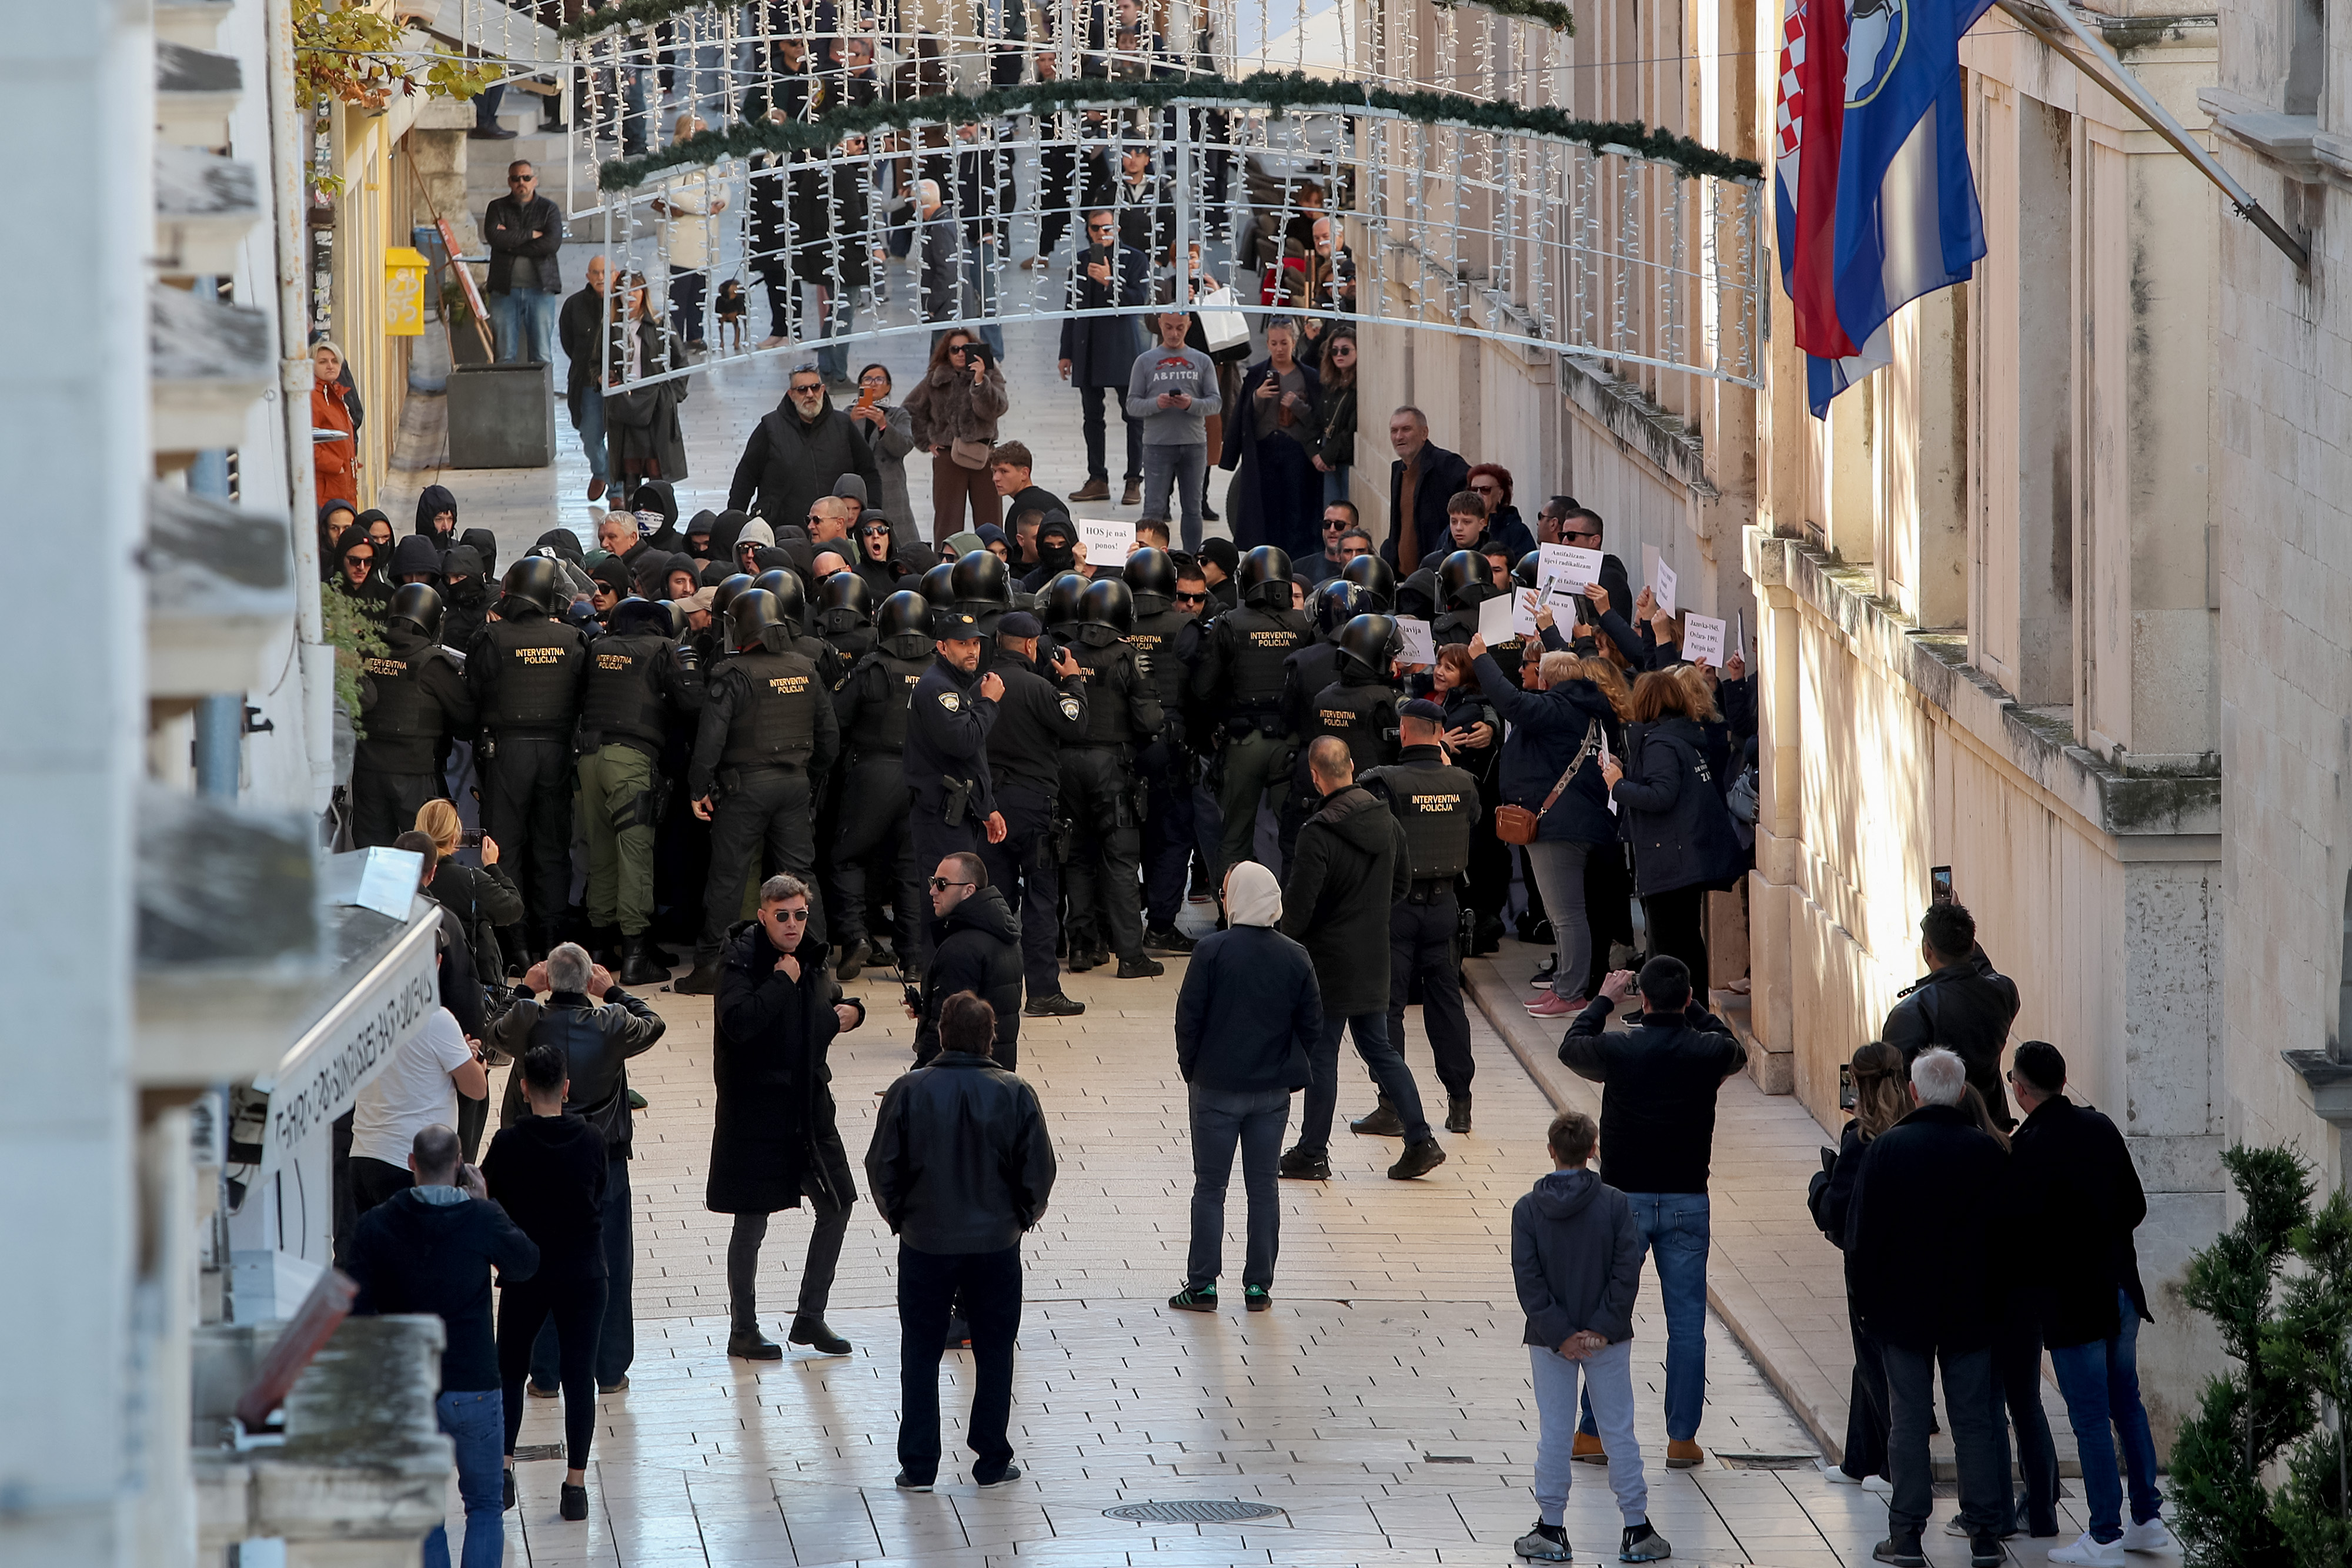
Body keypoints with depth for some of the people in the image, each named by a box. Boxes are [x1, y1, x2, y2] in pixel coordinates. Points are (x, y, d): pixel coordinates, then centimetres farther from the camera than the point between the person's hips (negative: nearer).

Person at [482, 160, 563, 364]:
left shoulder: (549, 209, 9)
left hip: (540, 288, -1)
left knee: (542, 355, -3)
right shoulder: (497, 208, 11)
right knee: (505, 356, -1)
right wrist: (531, 235, -6)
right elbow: (494, 237, -8)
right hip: (505, 290, 1)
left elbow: (552, 244, -8)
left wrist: (511, 243, -6)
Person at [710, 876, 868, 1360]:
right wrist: (783, 981, -24)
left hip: (809, 1109, 7)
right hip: (755, 1110, -7)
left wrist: (846, 1013, 3)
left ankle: (810, 1319, 23)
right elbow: (738, 1021, -32)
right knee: (751, 1225, 1)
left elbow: (832, 1004, 26)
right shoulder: (741, 962, -15)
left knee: (836, 1208, 11)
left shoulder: (810, 961, 6)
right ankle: (743, 1331, 13)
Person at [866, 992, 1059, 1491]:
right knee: (993, 1352, 12)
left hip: (924, 1243, 0)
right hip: (996, 1243, 0)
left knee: (920, 1355, 10)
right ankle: (993, 1463, 15)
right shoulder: (1015, 1095, -10)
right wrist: (1025, 1215, 16)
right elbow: (1040, 1170, -3)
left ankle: (918, 1466, 10)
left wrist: (898, 1216, 14)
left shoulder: (908, 1092, -11)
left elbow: (881, 1169, -5)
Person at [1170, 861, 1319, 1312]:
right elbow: (1312, 1025, 1)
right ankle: (1259, 1287, 13)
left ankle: (1203, 1286, 7)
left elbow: (1188, 1017, -11)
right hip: (1273, 1091, 3)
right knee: (1264, 1188, 10)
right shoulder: (1295, 958, -4)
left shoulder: (1212, 951, -14)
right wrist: (1293, 1070, 14)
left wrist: (1191, 1069, 3)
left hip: (1215, 1089, -3)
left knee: (1210, 1187, 6)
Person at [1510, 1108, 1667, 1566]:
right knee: (1620, 1431, 6)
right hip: (1608, 1339, 0)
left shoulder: (1527, 1210, -6)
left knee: (1554, 1433, 7)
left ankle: (1551, 1531, 11)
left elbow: (1528, 1280, -10)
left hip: (1549, 1340, 0)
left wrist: (1560, 1334, -10)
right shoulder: (1614, 1204, -8)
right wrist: (1601, 1330, -9)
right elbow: (1627, 1270, -11)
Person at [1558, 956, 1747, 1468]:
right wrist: (1692, 1012, 29)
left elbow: (1572, 1048, 12)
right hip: (1688, 1200, 1)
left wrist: (1604, 1000, 25)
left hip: (1625, 1198, -1)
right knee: (1687, 1323, 5)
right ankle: (1682, 1439, 5)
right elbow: (1735, 1051, 20)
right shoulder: (1708, 1051, -7)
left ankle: (1595, 1432, 12)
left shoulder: (1618, 1049, -11)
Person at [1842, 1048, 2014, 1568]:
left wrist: (1868, 1299, 5)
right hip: (1970, 1311, 1)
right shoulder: (1985, 1151, -5)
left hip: (1902, 1308, -1)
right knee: (1975, 1419, 6)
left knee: (1909, 1422, 4)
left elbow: (1861, 1233, -6)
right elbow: (2009, 1230, -1)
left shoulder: (1887, 1149, -8)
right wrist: (1990, 1295, 10)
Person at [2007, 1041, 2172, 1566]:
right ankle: (2148, 1519, 23)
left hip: (2071, 1301, -7)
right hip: (2120, 1290, 7)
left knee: (2091, 1418, 0)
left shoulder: (2029, 1148, -18)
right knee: (2127, 1404, 17)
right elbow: (2135, 1206, 9)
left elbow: (2019, 1227, -19)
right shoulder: (2100, 1128, 4)